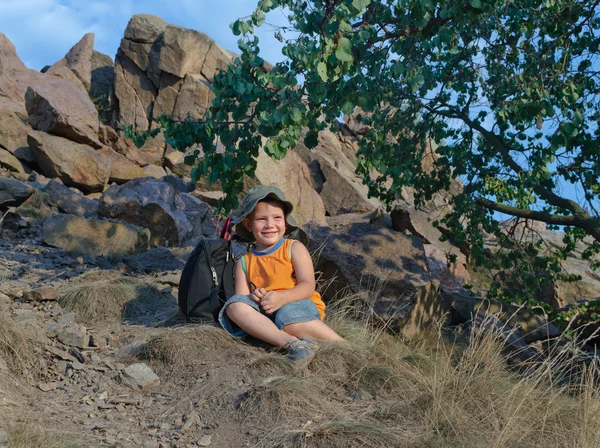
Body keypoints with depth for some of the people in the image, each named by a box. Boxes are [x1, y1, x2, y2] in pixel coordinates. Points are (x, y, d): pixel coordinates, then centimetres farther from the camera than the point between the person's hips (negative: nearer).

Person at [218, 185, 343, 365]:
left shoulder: (294, 248, 7)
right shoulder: (244, 262, 16)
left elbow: (308, 286, -5)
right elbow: (241, 298, 7)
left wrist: (282, 298, -23)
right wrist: (253, 297, -17)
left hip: (299, 305, -4)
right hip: (264, 313, 4)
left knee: (289, 317, -39)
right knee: (234, 305, -26)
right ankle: (290, 342, -38)